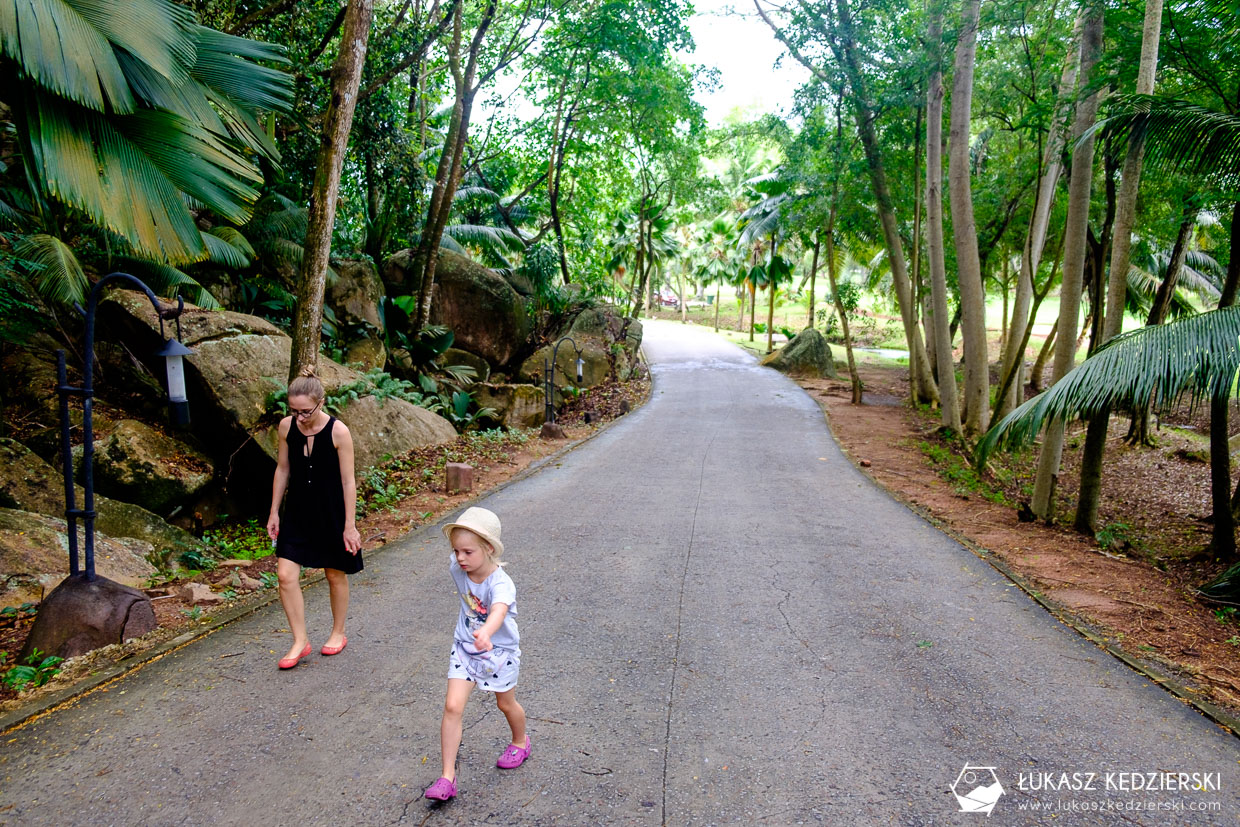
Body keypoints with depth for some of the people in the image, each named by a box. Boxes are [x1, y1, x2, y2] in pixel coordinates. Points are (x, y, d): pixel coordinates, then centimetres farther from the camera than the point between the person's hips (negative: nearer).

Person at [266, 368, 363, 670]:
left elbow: (348, 481, -13)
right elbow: (282, 470, 7)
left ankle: (338, 633, 32)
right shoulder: (287, 426, -5)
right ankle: (300, 641, 12)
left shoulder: (338, 432, -18)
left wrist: (349, 525, -12)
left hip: (331, 513, -4)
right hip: (298, 512, 4)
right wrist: (274, 512, 8)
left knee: (335, 575, 11)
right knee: (286, 575, -4)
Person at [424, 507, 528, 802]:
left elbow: (499, 610, -54)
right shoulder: (457, 568, -15)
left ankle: (520, 742, 48)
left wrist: (486, 632, -75)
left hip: (499, 652, -4)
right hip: (464, 648, 4)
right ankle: (447, 777, 2)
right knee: (452, 707, -7)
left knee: (506, 704, 18)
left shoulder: (501, 583, -33)